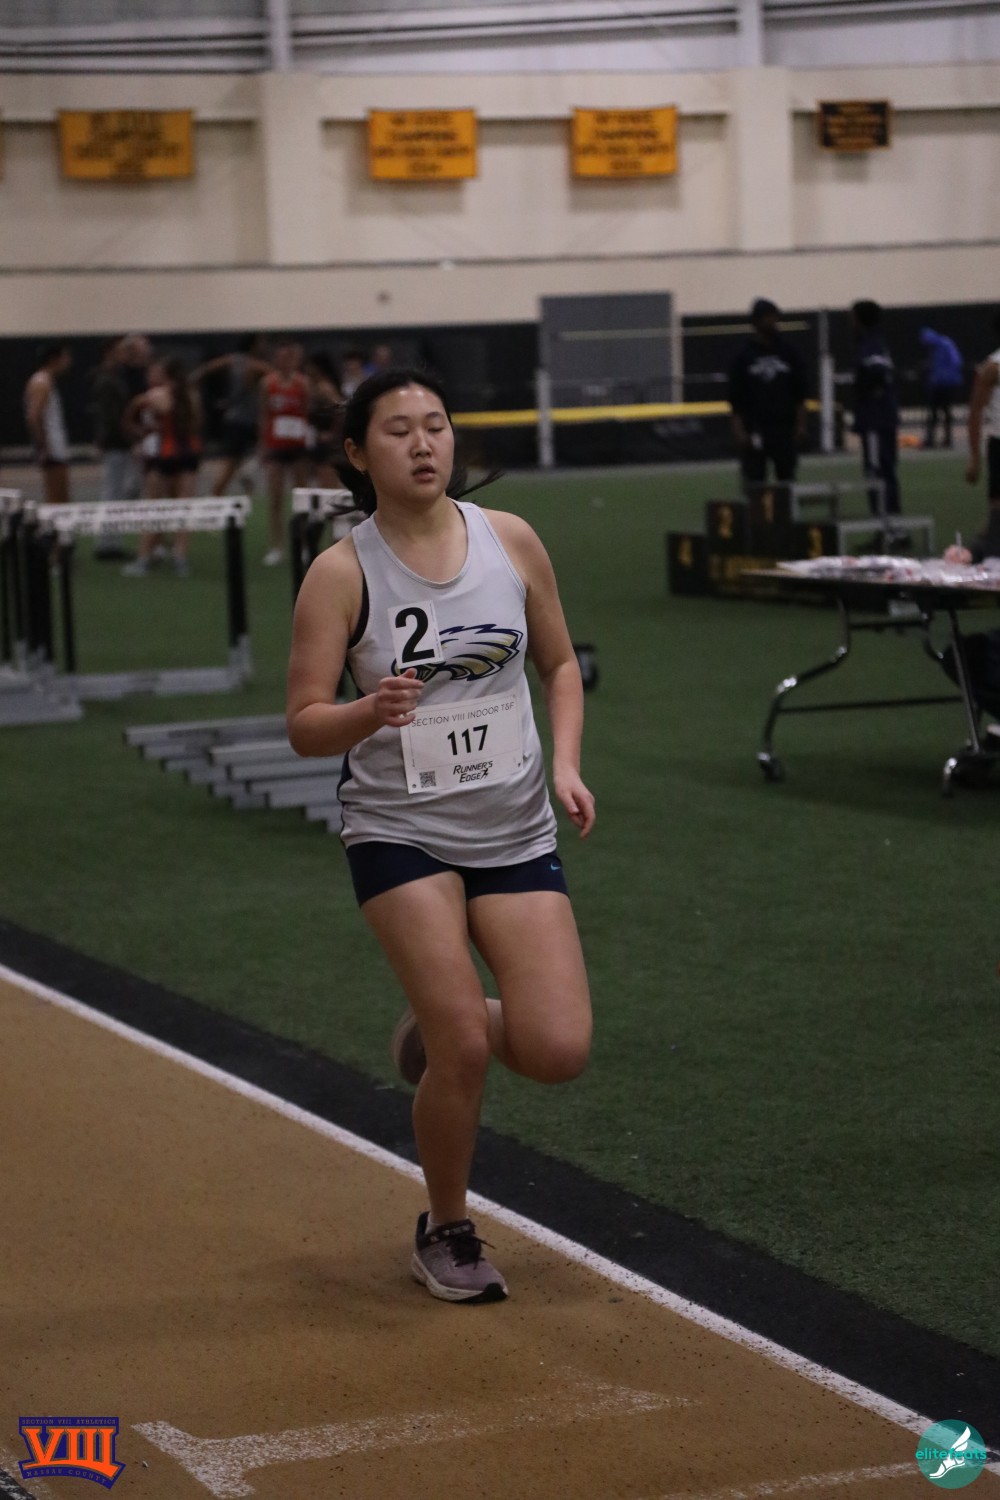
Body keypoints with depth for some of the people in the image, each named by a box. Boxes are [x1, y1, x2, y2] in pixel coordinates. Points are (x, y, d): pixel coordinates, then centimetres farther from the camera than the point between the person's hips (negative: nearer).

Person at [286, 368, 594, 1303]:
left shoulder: (511, 541, -1)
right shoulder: (341, 573, -9)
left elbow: (559, 664, 12)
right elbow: (304, 726, -9)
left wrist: (565, 764, -4)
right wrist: (369, 712, -30)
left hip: (515, 831, 3)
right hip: (399, 831, -3)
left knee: (559, 1051, -8)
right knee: (463, 1052, -12)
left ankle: (442, 1029, 27)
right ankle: (446, 1236, 16)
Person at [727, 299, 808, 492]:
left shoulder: (788, 352, 8)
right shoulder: (744, 357, 2)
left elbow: (799, 395, 9)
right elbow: (735, 400, 0)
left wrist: (800, 424, 1)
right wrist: (739, 431, -8)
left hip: (785, 427, 2)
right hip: (754, 430, -2)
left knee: (787, 479, 5)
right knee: (754, 481, -4)